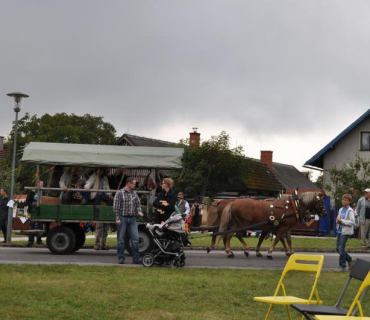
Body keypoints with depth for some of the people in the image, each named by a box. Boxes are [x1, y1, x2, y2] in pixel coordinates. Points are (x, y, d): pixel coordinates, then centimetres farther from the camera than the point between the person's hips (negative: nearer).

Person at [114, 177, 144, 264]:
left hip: (132, 219, 4)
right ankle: (121, 258, 11)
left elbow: (138, 204, 18)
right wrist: (117, 218, -12)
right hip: (122, 219, -4)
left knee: (135, 239, -2)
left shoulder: (134, 193, 11)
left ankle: (136, 258, 3)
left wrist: (139, 211, -2)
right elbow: (116, 206, -7)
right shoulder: (119, 193, -4)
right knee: (121, 240, 2)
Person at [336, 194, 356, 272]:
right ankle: (350, 261, 28)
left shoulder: (350, 211, -9)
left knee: (341, 248, -11)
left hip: (346, 232, -8)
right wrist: (337, 220, 1)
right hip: (339, 231, 8)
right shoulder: (341, 210, 14)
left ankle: (342, 266, -1)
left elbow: (352, 222, -18)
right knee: (338, 249, 10)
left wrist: (342, 221, -20)